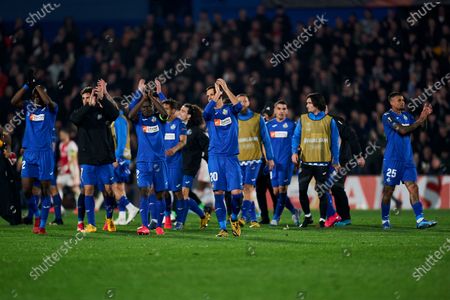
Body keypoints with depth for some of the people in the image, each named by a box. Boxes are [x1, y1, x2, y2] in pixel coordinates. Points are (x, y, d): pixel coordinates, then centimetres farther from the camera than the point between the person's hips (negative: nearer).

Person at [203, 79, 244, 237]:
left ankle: (234, 219, 17)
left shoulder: (230, 110, 8)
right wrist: (217, 95, -18)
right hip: (215, 157, 1)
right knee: (218, 192, -3)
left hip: (231, 157, -1)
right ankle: (222, 228, 2)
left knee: (236, 192, -9)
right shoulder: (210, 112, 8)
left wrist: (225, 89, -18)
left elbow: (238, 105, -15)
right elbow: (205, 113, -16)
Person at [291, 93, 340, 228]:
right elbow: (296, 137, 6)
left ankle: (323, 219, 9)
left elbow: (335, 142, 7)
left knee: (323, 192, 0)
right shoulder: (303, 119, 9)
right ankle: (307, 216, 17)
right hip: (306, 161, 2)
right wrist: (294, 152, -11)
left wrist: (336, 161, 5)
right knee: (302, 190, -2)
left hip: (323, 162, -2)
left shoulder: (329, 121, 5)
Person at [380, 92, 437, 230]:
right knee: (388, 190, 2)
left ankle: (420, 220, -10)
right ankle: (385, 220, 16)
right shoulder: (387, 116, -8)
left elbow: (418, 126, 5)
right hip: (392, 160, -6)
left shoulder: (406, 115, 13)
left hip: (407, 159, 6)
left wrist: (424, 115, -9)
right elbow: (402, 130, -19)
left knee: (413, 188, -4)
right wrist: (420, 120, -18)